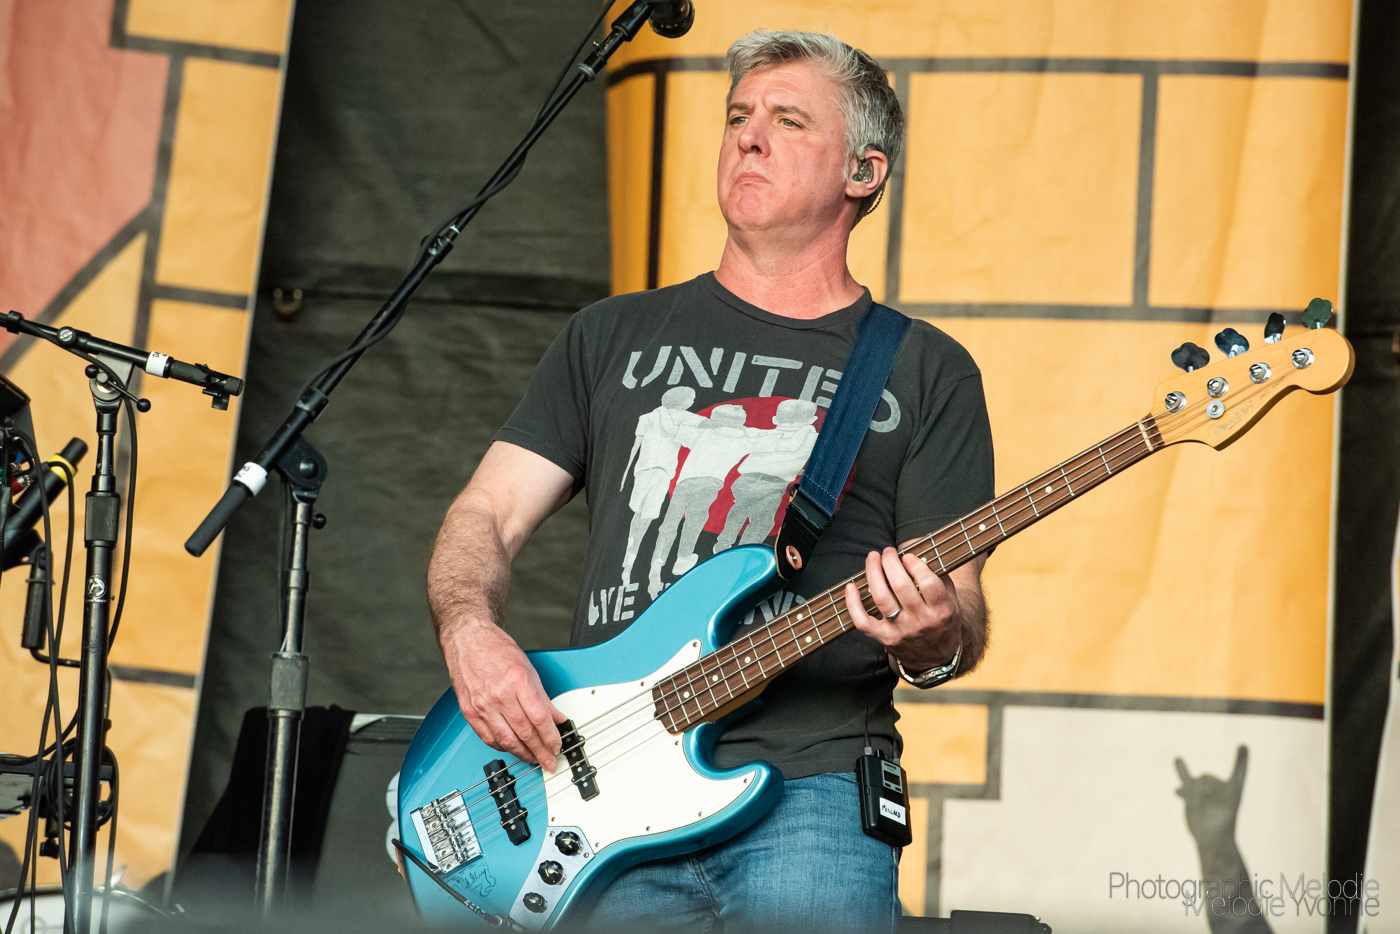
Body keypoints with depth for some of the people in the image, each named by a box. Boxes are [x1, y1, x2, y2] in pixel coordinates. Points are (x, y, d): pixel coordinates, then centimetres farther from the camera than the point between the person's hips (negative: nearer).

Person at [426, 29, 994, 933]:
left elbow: (963, 616, 7)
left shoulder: (927, 372, 12)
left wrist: (933, 637, -17)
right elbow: (488, 516, 14)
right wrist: (472, 633, -7)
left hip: (808, 786, -1)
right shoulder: (616, 336, 19)